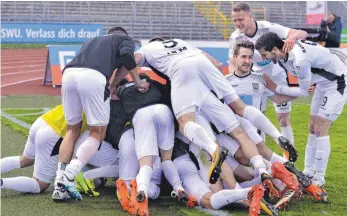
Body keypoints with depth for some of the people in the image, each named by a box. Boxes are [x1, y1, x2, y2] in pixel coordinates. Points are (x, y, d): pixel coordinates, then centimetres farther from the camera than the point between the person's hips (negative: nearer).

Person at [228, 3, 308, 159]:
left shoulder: (268, 28, -28)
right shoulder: (236, 37, -19)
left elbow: (303, 34, -32)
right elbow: (232, 65, -13)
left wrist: (292, 37, -56)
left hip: (277, 77, -3)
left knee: (283, 118, -3)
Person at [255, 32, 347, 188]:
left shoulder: (300, 60, -35)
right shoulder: (284, 52, -12)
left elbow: (304, 92, -20)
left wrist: (276, 88, -13)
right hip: (324, 83, 9)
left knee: (320, 130, -9)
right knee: (313, 128, 10)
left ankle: (320, 178, -3)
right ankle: (308, 172, 16)